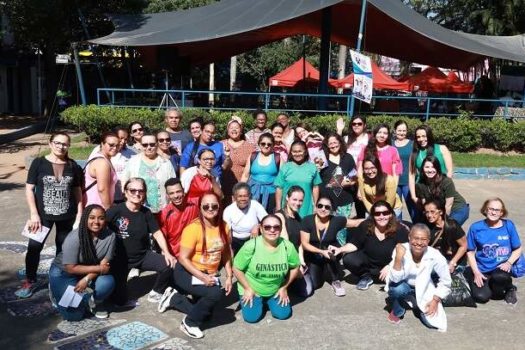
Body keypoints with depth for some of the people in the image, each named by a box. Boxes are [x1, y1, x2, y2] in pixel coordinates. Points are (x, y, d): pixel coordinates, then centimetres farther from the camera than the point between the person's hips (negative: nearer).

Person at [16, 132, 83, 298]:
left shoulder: (73, 166, 1)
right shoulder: (39, 163, -5)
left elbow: (77, 192, 6)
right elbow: (29, 189, -5)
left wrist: (79, 214, 1)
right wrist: (34, 214, -11)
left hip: (67, 216, 2)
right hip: (43, 215, -2)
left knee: (63, 248, 12)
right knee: (34, 246, -3)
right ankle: (30, 281, 15)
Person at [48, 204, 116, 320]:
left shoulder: (110, 236, -19)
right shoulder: (74, 238, -28)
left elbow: (104, 264, -14)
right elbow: (71, 268, -24)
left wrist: (87, 279, -27)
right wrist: (98, 268, -25)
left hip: (90, 274, 3)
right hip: (63, 273, -3)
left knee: (108, 283, -28)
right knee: (74, 314, -13)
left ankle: (93, 302, 6)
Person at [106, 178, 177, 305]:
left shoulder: (146, 212, 0)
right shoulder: (115, 210, -15)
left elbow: (157, 233, -1)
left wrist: (166, 253, -13)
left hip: (143, 255, 3)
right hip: (120, 258, -3)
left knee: (169, 265, -22)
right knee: (119, 300, -3)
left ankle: (156, 292, 6)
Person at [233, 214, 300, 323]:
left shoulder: (288, 246, -18)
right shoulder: (251, 246, -27)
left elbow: (295, 268, -1)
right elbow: (237, 268, -15)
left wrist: (284, 288, -1)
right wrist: (248, 289, -13)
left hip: (276, 290, 3)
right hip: (251, 290, -2)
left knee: (283, 314, -6)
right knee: (252, 317, -12)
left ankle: (268, 301, 25)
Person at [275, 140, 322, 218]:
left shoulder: (312, 168, 4)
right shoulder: (285, 168, 1)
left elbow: (315, 187, 9)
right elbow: (279, 188, 2)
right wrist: (278, 208, 0)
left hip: (306, 209, 1)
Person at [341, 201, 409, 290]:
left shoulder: (400, 230, -18)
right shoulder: (365, 226, -11)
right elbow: (354, 244, -9)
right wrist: (340, 249, -27)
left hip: (391, 265, -2)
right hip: (368, 261, 2)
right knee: (348, 259, -24)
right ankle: (366, 276, 5)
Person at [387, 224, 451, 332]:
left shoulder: (435, 256, -24)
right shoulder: (401, 251, -26)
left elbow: (446, 282, -8)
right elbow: (395, 279, -31)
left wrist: (435, 300, -13)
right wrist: (398, 258, -43)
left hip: (424, 289, 1)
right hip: (404, 286, -1)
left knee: (434, 321, -17)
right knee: (398, 288, -36)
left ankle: (419, 305, 17)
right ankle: (397, 311, -1)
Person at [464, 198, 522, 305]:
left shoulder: (509, 225, -1)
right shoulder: (476, 227, -3)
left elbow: (518, 249, 5)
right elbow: (470, 252, 0)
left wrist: (509, 263, -12)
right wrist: (476, 272, -9)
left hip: (501, 268, 1)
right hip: (481, 269, 0)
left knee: (500, 277, -36)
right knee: (481, 297, -23)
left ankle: (510, 288, 1)